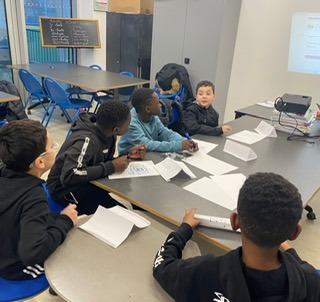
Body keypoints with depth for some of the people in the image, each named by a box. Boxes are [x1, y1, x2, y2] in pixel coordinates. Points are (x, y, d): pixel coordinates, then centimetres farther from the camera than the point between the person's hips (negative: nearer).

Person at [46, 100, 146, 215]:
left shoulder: (107, 134, -7)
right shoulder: (87, 141, -30)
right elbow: (69, 176, -40)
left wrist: (128, 156, -11)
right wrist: (111, 167, -35)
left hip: (88, 180, 8)